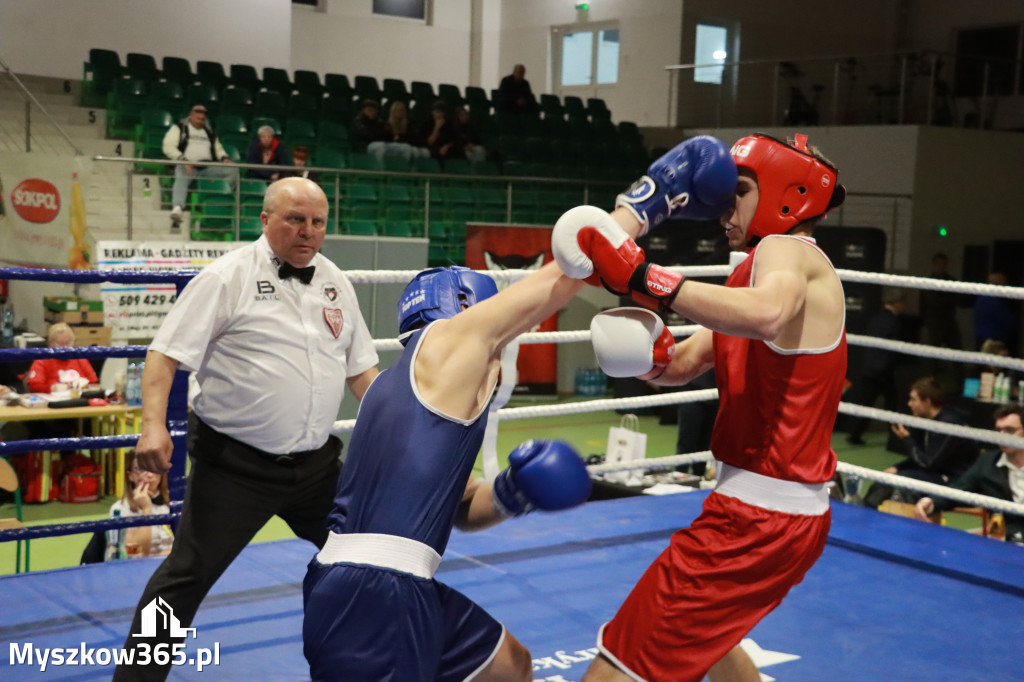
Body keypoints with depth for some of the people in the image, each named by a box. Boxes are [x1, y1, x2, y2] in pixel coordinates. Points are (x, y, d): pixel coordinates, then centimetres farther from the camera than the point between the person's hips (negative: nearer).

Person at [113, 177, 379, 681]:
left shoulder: (335, 283, 8)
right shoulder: (229, 276, -10)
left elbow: (361, 368, 16)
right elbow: (166, 353, -13)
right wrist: (153, 425, -26)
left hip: (315, 463, 6)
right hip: (236, 464, -6)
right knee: (188, 575, -3)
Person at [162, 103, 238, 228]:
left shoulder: (209, 131, 28)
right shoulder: (179, 128, 13)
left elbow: (219, 149, 30)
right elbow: (168, 147, 2)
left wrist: (224, 158, 4)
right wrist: (183, 160, -14)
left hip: (208, 168, 4)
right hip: (187, 166, -4)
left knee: (233, 171, -18)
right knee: (181, 178, -40)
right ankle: (177, 208, -58)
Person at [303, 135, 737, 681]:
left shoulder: (407, 382, 22)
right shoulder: (447, 339, -3)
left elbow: (460, 508, 25)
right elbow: (561, 276, -2)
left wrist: (510, 495, 4)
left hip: (401, 589, 10)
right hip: (370, 595, -10)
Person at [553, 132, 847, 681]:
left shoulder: (787, 251, -13)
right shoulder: (755, 272, 18)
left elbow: (766, 313, -39)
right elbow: (683, 365, 16)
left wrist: (643, 278, -38)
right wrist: (648, 351, -7)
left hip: (759, 520, -11)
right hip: (794, 513, 11)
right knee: (703, 632, 36)